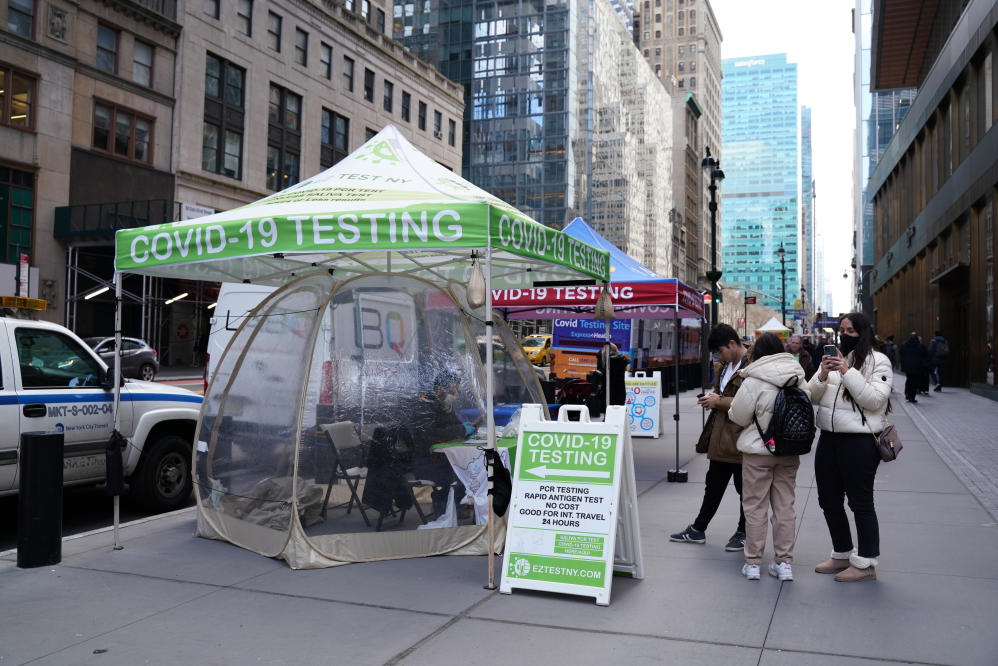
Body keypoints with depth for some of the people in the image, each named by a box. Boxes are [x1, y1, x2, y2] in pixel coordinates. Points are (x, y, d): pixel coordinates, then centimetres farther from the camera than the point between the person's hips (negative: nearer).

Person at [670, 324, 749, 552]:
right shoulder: (725, 367, 15)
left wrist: (720, 401, -18)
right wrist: (711, 397, 8)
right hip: (721, 438, 9)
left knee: (744, 488, 8)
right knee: (713, 485, 17)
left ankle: (743, 533, 24)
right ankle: (697, 530, 26)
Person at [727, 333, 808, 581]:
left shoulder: (754, 381, -14)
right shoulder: (799, 378, 2)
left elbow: (738, 416, -9)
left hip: (758, 451, -4)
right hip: (789, 451, 5)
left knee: (755, 507, 5)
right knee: (785, 506, 11)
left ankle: (753, 563, 11)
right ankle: (784, 563, 15)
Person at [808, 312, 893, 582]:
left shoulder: (878, 361, -5)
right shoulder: (832, 359, 13)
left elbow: (875, 400, -17)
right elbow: (812, 397, 8)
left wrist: (848, 372, -22)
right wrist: (822, 376, -11)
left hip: (859, 441, -7)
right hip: (829, 438, 7)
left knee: (861, 502, 1)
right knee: (829, 500, 15)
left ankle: (866, 563, 16)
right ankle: (842, 556, 32)